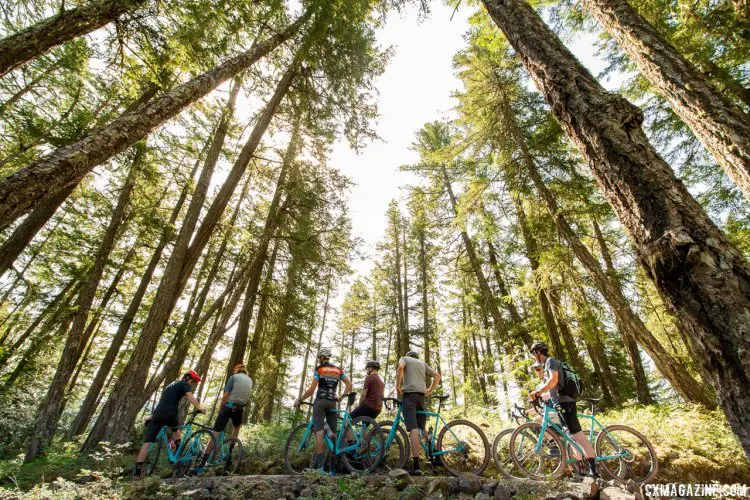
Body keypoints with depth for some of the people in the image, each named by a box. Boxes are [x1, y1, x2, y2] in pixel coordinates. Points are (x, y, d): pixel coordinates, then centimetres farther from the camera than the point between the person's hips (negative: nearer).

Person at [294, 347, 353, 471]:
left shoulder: (319, 369, 0)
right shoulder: (338, 370, 12)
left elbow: (312, 389, -5)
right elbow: (349, 385, 6)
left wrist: (299, 400, 4)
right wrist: (341, 397, 13)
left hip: (320, 401, -4)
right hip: (332, 402, 4)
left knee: (319, 430, -8)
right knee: (333, 431, 6)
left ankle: (318, 462, -14)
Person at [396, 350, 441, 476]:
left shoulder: (404, 358, 16)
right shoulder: (423, 363, 28)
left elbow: (400, 367, -8)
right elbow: (437, 376, 19)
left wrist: (398, 386, -4)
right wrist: (430, 390, 19)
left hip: (409, 393, -5)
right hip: (421, 395, 5)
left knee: (413, 429, -14)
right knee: (420, 429, 12)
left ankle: (416, 465, -19)